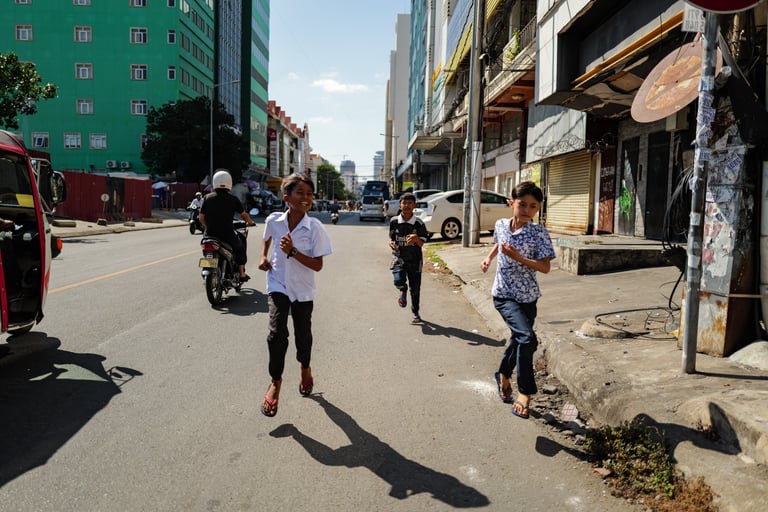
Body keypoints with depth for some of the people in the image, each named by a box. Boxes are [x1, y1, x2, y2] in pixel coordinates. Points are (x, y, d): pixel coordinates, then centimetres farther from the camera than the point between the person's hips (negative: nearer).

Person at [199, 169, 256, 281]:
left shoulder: (207, 198, 1)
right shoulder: (233, 199, -4)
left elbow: (201, 218, 2)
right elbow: (243, 214, 7)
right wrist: (250, 222, 28)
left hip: (210, 234, 2)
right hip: (227, 234, -2)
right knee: (240, 248, 24)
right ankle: (242, 274, 23)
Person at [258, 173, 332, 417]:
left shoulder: (315, 228, -17)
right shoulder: (273, 220, -10)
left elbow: (318, 265, -17)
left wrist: (292, 252, -27)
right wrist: (264, 256, 0)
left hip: (303, 290, 0)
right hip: (278, 285, 1)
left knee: (303, 334, 13)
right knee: (277, 333, -15)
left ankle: (305, 368, 44)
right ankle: (276, 381, 4)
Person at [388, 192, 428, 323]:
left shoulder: (418, 223, -7)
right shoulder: (394, 221, -2)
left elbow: (421, 244, -7)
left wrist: (416, 238, -29)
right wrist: (391, 243, -12)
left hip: (414, 260, 0)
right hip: (399, 258, 0)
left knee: (415, 289, 7)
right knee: (398, 281, -25)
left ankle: (416, 313, 30)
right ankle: (403, 291, 14)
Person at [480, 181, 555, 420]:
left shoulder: (539, 233, -11)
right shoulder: (500, 225, -2)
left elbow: (545, 267, -15)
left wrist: (518, 257, -25)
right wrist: (489, 257, 7)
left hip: (527, 297, 1)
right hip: (504, 295, -1)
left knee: (518, 340, 16)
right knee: (527, 338, -21)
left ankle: (503, 375, 45)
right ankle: (525, 391, -6)